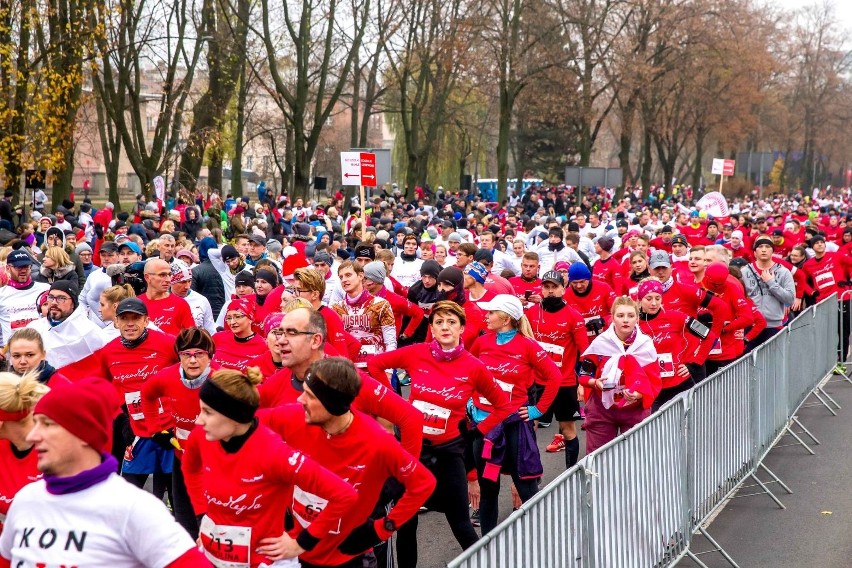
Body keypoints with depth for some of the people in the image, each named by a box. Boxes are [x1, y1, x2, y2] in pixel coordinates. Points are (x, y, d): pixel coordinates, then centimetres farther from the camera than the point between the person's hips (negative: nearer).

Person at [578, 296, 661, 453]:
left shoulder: (646, 345, -5)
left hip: (635, 411, 0)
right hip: (602, 410, 0)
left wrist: (639, 394, -23)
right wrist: (595, 382, -19)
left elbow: (654, 382, -4)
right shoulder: (600, 343, -6)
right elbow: (583, 374, 1)